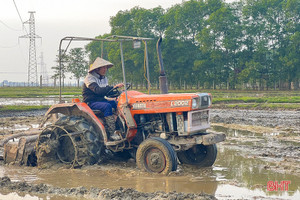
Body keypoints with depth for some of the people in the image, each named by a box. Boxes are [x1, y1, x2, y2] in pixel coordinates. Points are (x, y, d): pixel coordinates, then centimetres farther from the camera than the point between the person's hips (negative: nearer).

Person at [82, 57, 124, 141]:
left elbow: (107, 91, 12)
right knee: (107, 106, -34)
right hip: (91, 103, -7)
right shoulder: (90, 78, -12)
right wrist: (114, 87, -34)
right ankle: (111, 134, -36)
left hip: (101, 100, 7)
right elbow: (98, 90, -28)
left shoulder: (104, 78, 13)